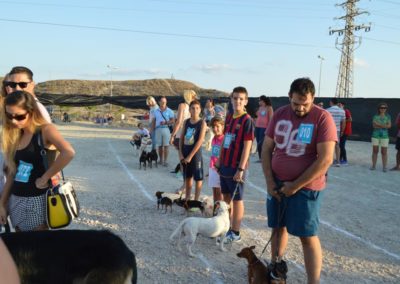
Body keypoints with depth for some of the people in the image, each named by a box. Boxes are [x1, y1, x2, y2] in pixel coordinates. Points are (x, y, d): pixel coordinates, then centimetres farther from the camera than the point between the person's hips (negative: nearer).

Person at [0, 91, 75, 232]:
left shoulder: (45, 130, -11)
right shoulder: (15, 136, 10)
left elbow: (68, 152, -30)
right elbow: (12, 173, 12)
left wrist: (44, 178, -22)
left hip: (36, 200, -7)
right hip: (15, 200, 7)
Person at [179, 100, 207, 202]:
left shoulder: (202, 123, -9)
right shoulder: (186, 122, 5)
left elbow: (200, 141, -15)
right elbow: (181, 138, 6)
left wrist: (190, 156, -15)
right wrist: (181, 154, -3)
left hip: (196, 154, -5)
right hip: (185, 154, 5)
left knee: (198, 178, 2)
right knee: (187, 177, 15)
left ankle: (196, 201, 9)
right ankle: (187, 198, 26)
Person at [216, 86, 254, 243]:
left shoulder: (247, 120, -13)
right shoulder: (228, 117, 8)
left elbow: (247, 146, -16)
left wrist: (241, 169, -19)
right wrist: (219, 161, 14)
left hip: (236, 167, -7)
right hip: (225, 165, 7)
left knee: (237, 199, 3)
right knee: (226, 197, 16)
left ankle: (235, 233, 14)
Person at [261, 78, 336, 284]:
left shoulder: (322, 118, -13)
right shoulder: (279, 114, 1)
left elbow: (325, 160, -18)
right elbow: (267, 149, 6)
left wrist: (296, 186, -15)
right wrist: (269, 181, -4)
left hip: (306, 187, -5)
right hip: (277, 185, 5)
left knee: (308, 236, -1)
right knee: (278, 228, 15)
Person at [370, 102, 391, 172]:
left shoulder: (388, 116, 6)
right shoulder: (375, 116, 5)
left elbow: (389, 126, -6)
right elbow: (374, 125, -8)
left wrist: (378, 125, -13)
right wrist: (384, 125, -12)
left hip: (384, 136, -1)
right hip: (375, 135, 1)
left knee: (384, 152, -1)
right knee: (375, 151, 5)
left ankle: (384, 167, 3)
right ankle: (373, 165, 12)